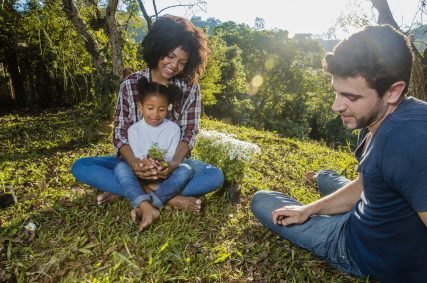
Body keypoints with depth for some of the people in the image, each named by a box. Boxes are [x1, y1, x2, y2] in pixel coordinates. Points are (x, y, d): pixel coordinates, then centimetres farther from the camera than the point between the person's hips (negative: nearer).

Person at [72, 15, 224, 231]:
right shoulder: (131, 84, -7)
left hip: (173, 160, 0)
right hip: (137, 160, 1)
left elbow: (189, 133, -9)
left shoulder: (190, 88, -6)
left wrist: (174, 163, -29)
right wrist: (134, 163, -30)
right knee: (80, 167, -20)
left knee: (216, 176, -27)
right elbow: (120, 133, -9)